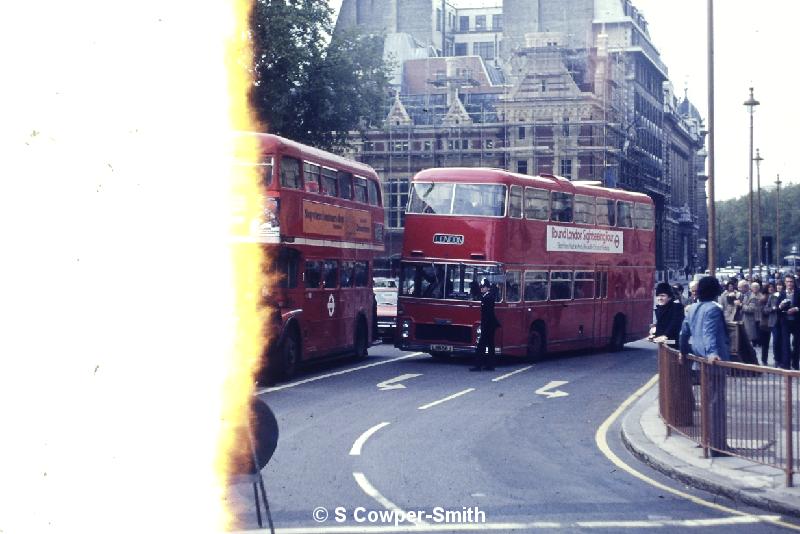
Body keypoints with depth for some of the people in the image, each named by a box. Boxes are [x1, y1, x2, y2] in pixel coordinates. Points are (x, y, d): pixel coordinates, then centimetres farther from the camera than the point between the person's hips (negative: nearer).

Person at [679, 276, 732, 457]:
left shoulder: (692, 309, 12)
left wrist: (683, 351, 31)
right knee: (716, 402, -7)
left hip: (700, 360, 9)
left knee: (707, 400, 19)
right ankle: (718, 445, -6)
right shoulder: (713, 309, -13)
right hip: (714, 361, -9)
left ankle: (709, 439, 27)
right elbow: (710, 332, -26)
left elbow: (685, 331, 19)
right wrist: (712, 352, -38)